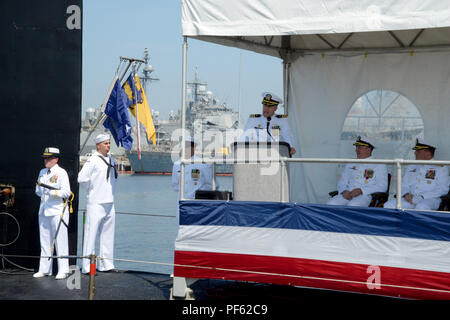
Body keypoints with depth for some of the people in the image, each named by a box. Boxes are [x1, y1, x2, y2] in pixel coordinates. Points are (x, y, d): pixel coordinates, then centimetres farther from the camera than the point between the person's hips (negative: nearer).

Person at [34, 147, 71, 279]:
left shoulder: (61, 173, -6)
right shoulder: (42, 172, 16)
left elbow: (66, 192, -13)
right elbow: (38, 190, 24)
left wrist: (53, 193, -23)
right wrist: (41, 192, 5)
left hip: (58, 211, -7)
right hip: (44, 210, 7)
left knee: (60, 240, -5)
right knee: (45, 240, 11)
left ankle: (63, 270, -1)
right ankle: (44, 269, 18)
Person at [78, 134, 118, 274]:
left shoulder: (111, 160, 13)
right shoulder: (93, 160, -10)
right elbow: (82, 178, -16)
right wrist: (91, 190, -6)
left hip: (109, 203, 8)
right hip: (96, 204, -8)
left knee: (107, 234, 11)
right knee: (91, 235, -7)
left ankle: (106, 264, 20)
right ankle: (87, 267, -4)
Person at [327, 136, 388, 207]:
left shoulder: (379, 165, 9)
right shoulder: (350, 164, 25)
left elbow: (382, 187, -3)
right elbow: (342, 182, 21)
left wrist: (361, 191, -16)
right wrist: (344, 191, -5)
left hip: (365, 196, -4)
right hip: (347, 195, 4)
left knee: (352, 206, -38)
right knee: (331, 204, -27)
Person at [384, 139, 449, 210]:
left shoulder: (440, 168, 6)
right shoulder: (411, 167, 24)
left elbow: (443, 189, -5)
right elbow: (404, 185, 21)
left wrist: (421, 197, -15)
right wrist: (406, 194, -4)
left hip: (429, 199, -4)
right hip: (410, 198, 5)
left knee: (421, 207, -40)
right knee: (388, 205, -21)